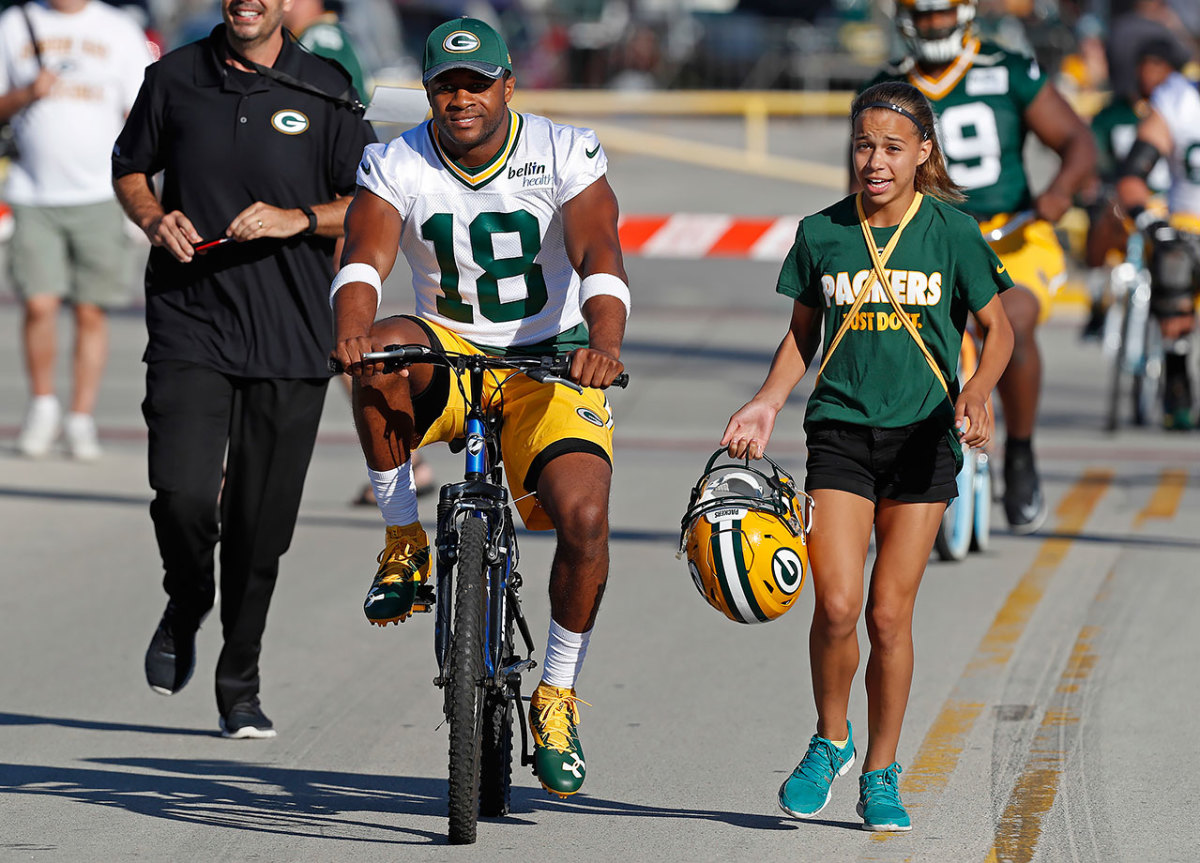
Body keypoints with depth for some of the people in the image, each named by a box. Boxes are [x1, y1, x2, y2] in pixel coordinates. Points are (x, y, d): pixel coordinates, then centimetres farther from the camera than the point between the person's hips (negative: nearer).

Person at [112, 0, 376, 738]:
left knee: (262, 524, 3)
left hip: (291, 342, 0)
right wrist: (155, 220, -3)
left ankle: (241, 687, 20)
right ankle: (185, 608, 18)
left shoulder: (325, 91, 1)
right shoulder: (176, 78, 5)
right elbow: (130, 170, 18)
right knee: (183, 496, -16)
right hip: (190, 324, 0)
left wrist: (299, 219, -15)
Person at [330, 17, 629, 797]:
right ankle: (404, 541, -18)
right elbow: (363, 262, -22)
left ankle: (558, 695, -1)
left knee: (583, 519, -23)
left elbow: (601, 262, -23)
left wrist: (605, 344, -44)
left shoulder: (565, 156, -10)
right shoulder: (397, 168, -7)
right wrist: (352, 330, -45)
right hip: (452, 359, 1)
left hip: (553, 366, -1)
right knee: (383, 353, -35)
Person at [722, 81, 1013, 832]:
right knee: (836, 603, -13)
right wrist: (767, 402, 0)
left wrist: (977, 389, -13)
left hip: (923, 434, -1)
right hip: (841, 430, 1)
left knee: (889, 614, 0)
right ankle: (831, 741, 12)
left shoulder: (951, 232, -3)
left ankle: (881, 776, 16)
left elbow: (998, 327, 5)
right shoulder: (821, 233, 3)